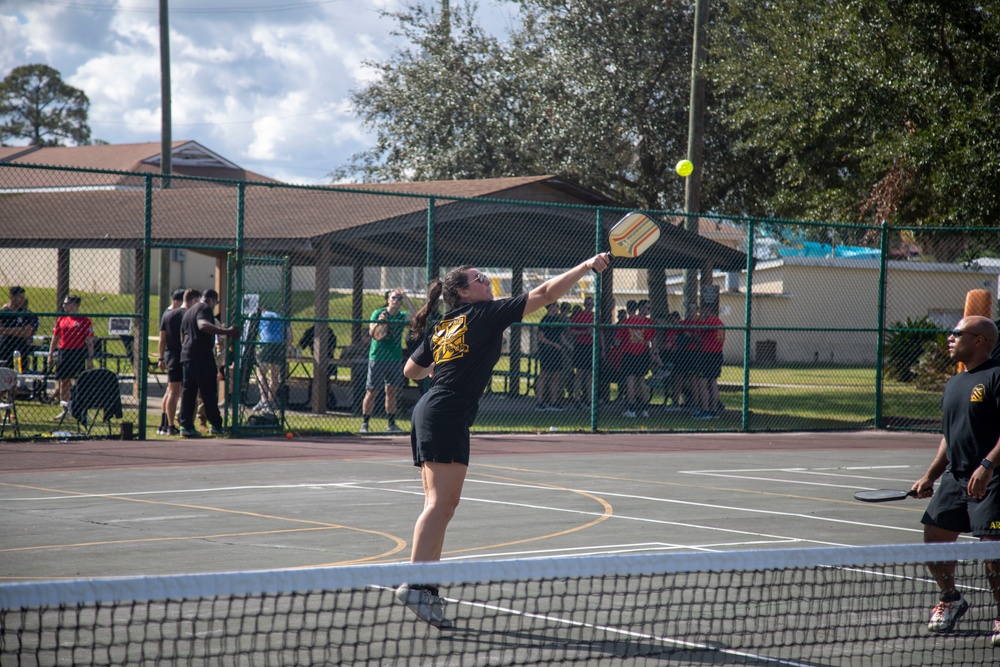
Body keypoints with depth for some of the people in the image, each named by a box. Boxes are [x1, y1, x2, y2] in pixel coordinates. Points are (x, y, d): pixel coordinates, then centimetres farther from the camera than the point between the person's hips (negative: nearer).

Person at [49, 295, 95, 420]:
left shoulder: (84, 320, -4)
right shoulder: (61, 319, 11)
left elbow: (89, 341, -6)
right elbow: (55, 338, 16)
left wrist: (90, 358, -11)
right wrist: (50, 354, 11)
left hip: (79, 353, -5)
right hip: (64, 353, 5)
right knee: (63, 382, 7)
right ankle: (65, 410, 15)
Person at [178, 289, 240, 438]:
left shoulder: (189, 311, 23)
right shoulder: (205, 308, -6)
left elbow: (182, 336, 29)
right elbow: (203, 325, -28)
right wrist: (226, 332, -37)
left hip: (186, 356, 8)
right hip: (202, 358, -8)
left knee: (188, 392, 6)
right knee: (209, 392, -4)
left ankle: (186, 425, 1)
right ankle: (216, 425, -1)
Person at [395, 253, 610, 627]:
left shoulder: (444, 328, 20)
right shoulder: (485, 314, -1)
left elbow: (411, 371, 28)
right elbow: (543, 294, -4)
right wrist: (586, 267, -2)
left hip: (427, 413, 9)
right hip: (447, 416, -9)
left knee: (439, 504, 8)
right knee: (442, 502, -13)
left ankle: (426, 588, 6)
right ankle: (416, 583, -22)